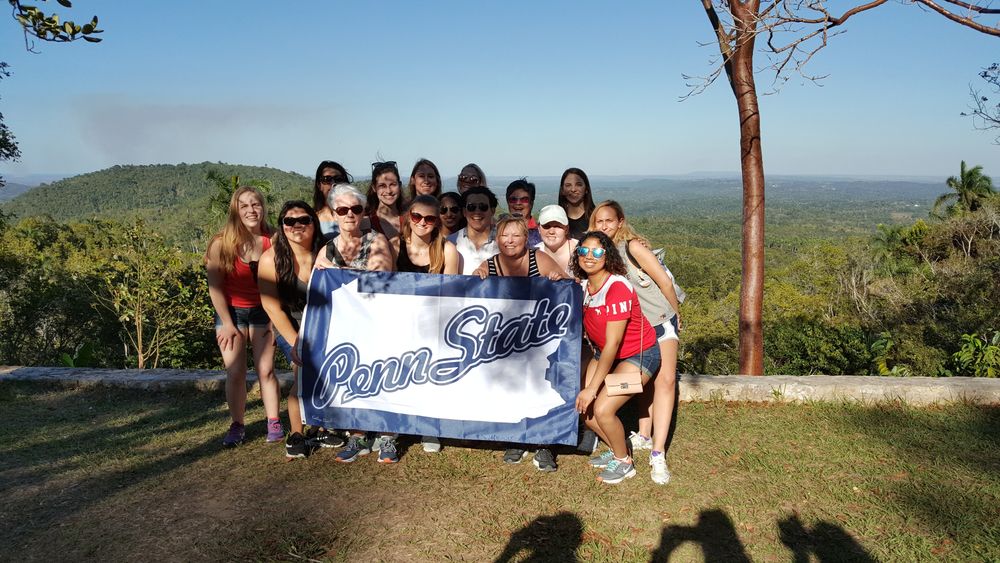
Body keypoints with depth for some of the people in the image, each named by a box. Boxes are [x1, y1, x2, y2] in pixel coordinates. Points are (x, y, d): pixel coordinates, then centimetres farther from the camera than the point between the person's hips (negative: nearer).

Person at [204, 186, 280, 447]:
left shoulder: (272, 241, -11)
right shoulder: (222, 243, -13)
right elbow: (215, 286, -8)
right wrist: (226, 323, -9)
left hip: (262, 311, 1)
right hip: (231, 311, 0)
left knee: (266, 370, 1)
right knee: (235, 372, -1)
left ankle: (273, 422, 14)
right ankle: (237, 425, 14)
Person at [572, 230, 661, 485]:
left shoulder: (617, 288, -28)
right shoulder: (583, 285, -6)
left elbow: (613, 344, -28)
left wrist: (592, 387, -26)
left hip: (638, 355, -7)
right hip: (604, 354, 7)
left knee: (602, 409, -19)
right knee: (581, 406, -3)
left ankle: (624, 463, 9)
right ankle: (616, 450, 23)